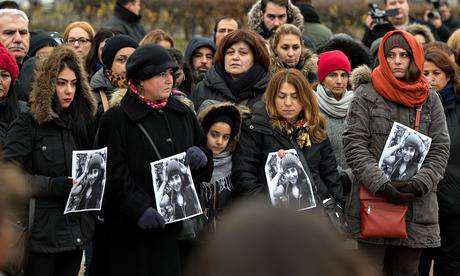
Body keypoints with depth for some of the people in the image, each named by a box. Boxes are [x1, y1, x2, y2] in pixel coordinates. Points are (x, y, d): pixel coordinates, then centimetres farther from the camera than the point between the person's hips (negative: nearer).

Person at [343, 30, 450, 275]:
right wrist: (381, 184, -15)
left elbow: (440, 149, 7)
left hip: (418, 206, 3)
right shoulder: (366, 95, 3)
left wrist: (419, 184, -9)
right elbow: (354, 145, -4)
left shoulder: (430, 99, 10)